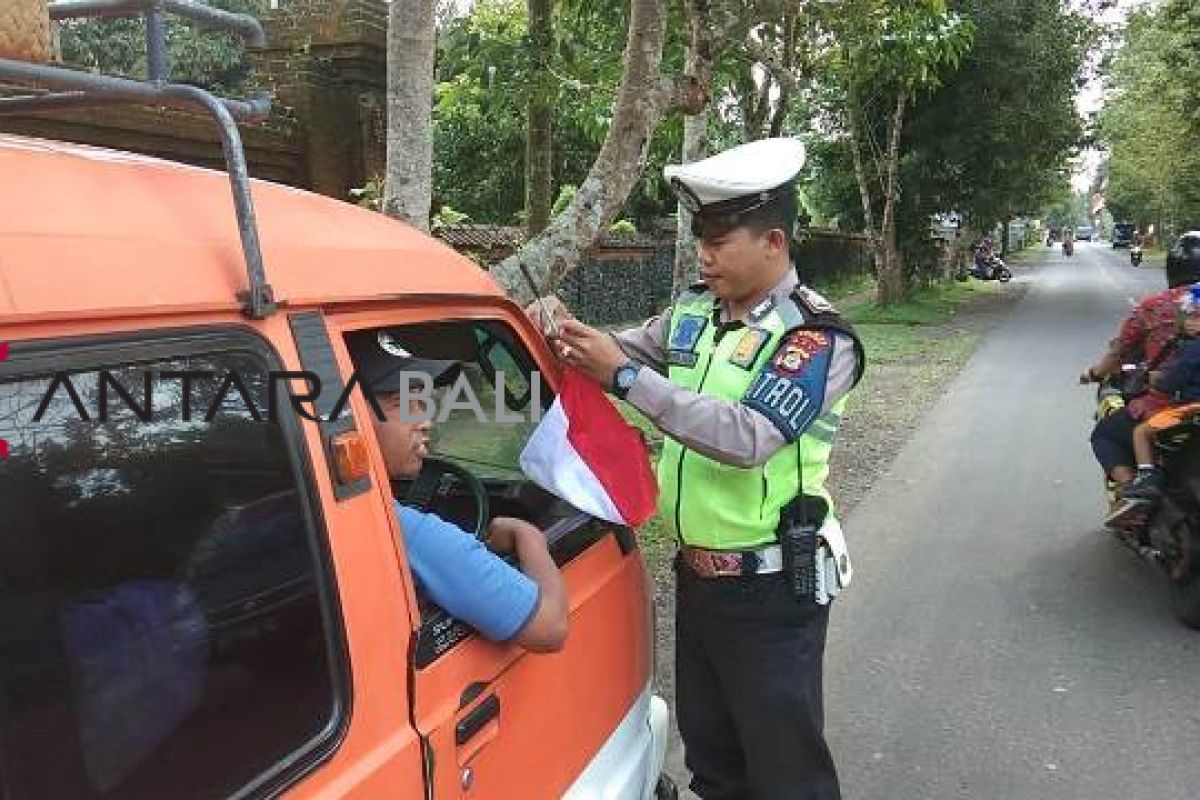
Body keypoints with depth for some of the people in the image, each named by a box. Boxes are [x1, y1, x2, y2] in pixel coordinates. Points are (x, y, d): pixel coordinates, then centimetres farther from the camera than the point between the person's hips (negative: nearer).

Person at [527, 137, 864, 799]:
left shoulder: (817, 338, -17)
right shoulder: (693, 309, 4)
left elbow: (746, 436, -30)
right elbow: (626, 353, 14)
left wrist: (622, 374, -30)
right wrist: (570, 337, -9)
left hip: (771, 588, -7)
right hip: (696, 572, 7)